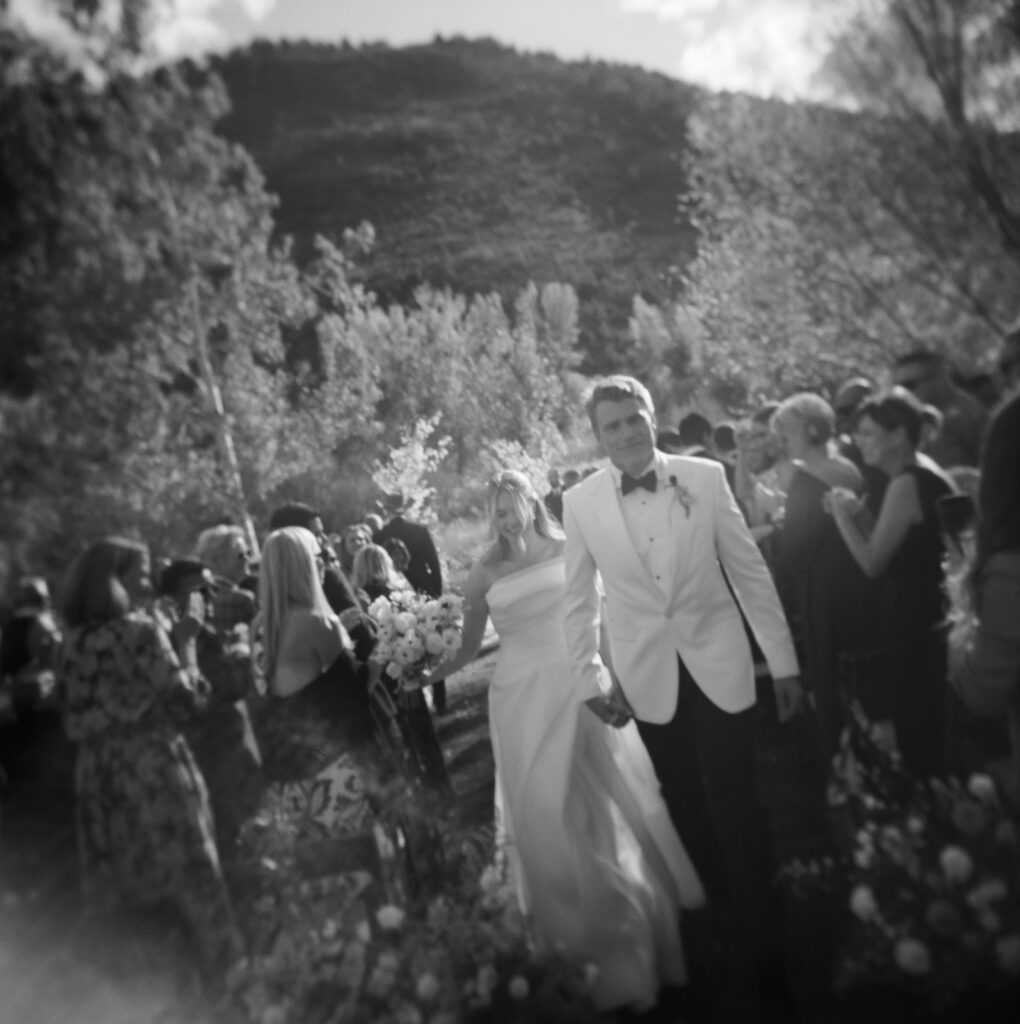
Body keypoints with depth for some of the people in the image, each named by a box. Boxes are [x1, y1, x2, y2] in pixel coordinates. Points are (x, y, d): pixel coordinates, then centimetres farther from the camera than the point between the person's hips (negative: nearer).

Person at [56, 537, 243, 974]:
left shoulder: (74, 639, 2)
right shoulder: (140, 631, -16)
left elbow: (77, 716, 9)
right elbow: (184, 697, -17)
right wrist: (184, 641, -8)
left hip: (98, 769, 6)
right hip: (152, 763, -6)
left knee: (118, 868, 17)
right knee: (184, 860, 7)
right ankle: (217, 955, 19)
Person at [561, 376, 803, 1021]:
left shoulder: (705, 477, -8)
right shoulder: (580, 503, -6)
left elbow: (750, 571, -3)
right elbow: (581, 600, 3)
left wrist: (783, 661, -1)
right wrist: (588, 680, 2)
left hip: (719, 664, -1)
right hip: (648, 677, 2)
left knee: (736, 809, 2)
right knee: (689, 812, 16)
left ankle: (764, 953, 22)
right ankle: (736, 928, 39)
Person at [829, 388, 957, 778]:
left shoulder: (905, 484, -18)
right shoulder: (928, 478, 10)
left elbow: (873, 563, -17)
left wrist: (842, 516, -7)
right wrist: (859, 515, 4)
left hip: (912, 623, -9)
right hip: (928, 616, 9)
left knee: (916, 725, 4)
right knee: (932, 725, 18)